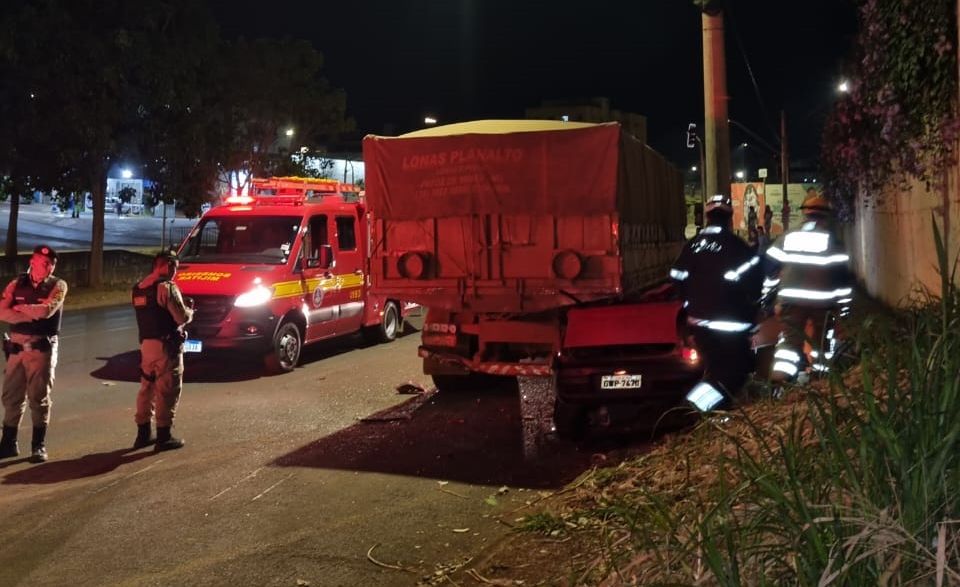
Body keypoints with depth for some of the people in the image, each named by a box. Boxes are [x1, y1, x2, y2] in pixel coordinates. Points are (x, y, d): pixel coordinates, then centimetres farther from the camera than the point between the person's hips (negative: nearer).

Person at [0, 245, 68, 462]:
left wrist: (19, 308, -3)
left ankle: (39, 446, 11)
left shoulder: (58, 286, -2)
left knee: (39, 398, 2)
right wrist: (32, 315, -14)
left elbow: (46, 310, -17)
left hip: (42, 348, -3)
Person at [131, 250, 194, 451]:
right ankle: (163, 437, 4)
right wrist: (190, 311, 5)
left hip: (146, 343, 8)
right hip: (165, 345, -8)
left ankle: (143, 434, 22)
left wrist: (181, 308, 15)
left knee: (147, 388, 16)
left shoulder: (139, 287, 12)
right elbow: (181, 317, -17)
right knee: (167, 391, -1)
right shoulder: (167, 287, -14)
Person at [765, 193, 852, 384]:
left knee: (790, 337, 5)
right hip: (821, 301, -2)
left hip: (791, 298, 2)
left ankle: (780, 375, -7)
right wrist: (844, 303, 2)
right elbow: (842, 271, -3)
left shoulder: (786, 238, 6)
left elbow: (770, 266, 7)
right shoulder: (831, 240, 0)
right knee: (820, 338, 12)